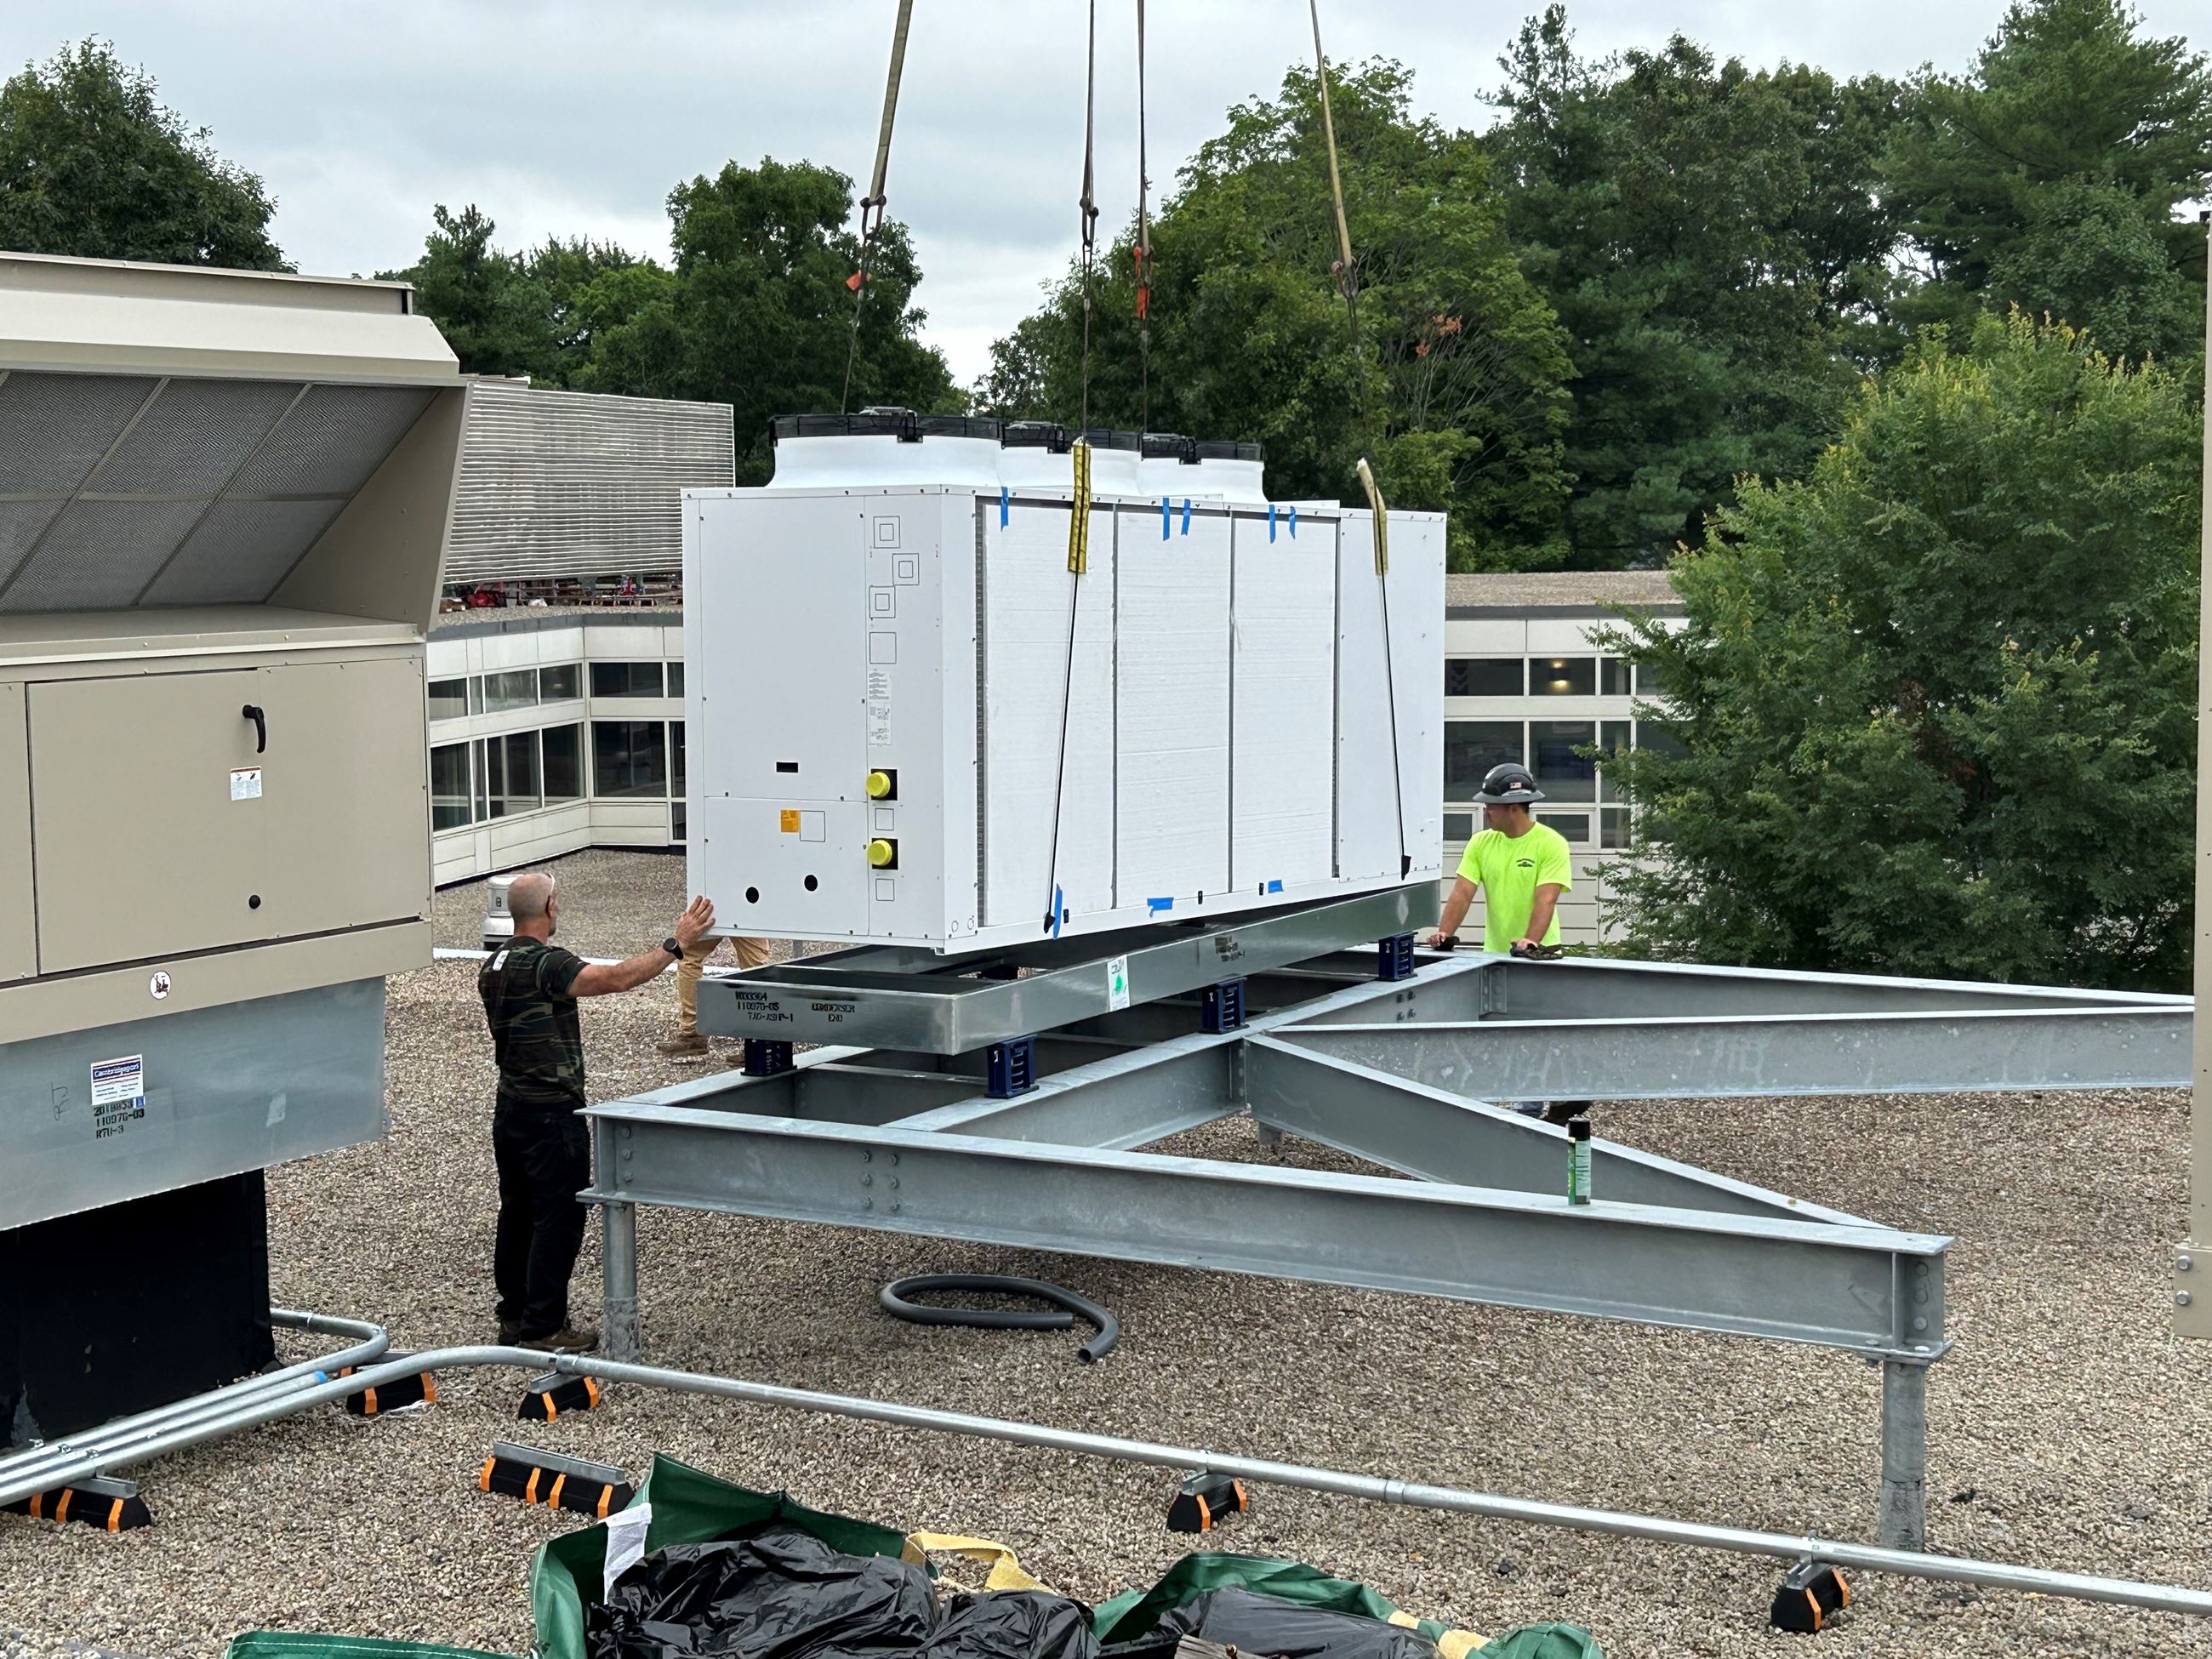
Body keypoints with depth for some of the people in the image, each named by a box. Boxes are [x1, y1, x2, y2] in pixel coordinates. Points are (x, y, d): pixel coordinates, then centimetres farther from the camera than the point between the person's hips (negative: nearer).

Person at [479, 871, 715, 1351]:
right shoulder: (545, 964, -22)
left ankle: (514, 1315, 24)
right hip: (552, 1114, -9)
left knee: (517, 1213, 16)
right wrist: (676, 944, -26)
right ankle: (543, 1326, 2)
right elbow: (618, 978, -31)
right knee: (559, 1218, -1)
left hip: (510, 1109, 9)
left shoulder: (493, 965, 7)